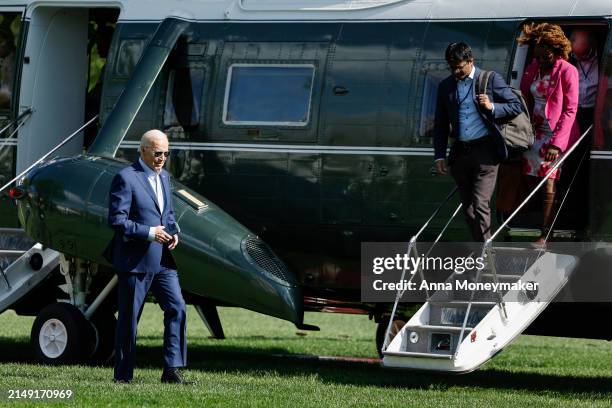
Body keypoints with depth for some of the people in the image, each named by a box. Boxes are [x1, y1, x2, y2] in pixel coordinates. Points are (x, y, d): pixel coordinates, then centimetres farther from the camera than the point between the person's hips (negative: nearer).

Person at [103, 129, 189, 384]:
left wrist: (173, 232, 5)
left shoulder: (163, 176, 14)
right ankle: (123, 375, 10)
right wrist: (149, 233, -21)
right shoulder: (126, 178, -11)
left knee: (176, 307, -5)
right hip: (135, 260, -7)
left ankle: (171, 370, -4)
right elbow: (116, 220, -16)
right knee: (129, 318, 2)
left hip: (162, 259, 7)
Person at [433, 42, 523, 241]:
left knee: (479, 204, -13)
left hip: (485, 151, -5)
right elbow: (440, 125, 16)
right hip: (460, 153, 5)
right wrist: (440, 156, 7)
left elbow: (517, 106, 2)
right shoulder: (445, 86, 12)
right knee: (468, 208, 8)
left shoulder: (490, 79, 0)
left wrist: (492, 107, -15)